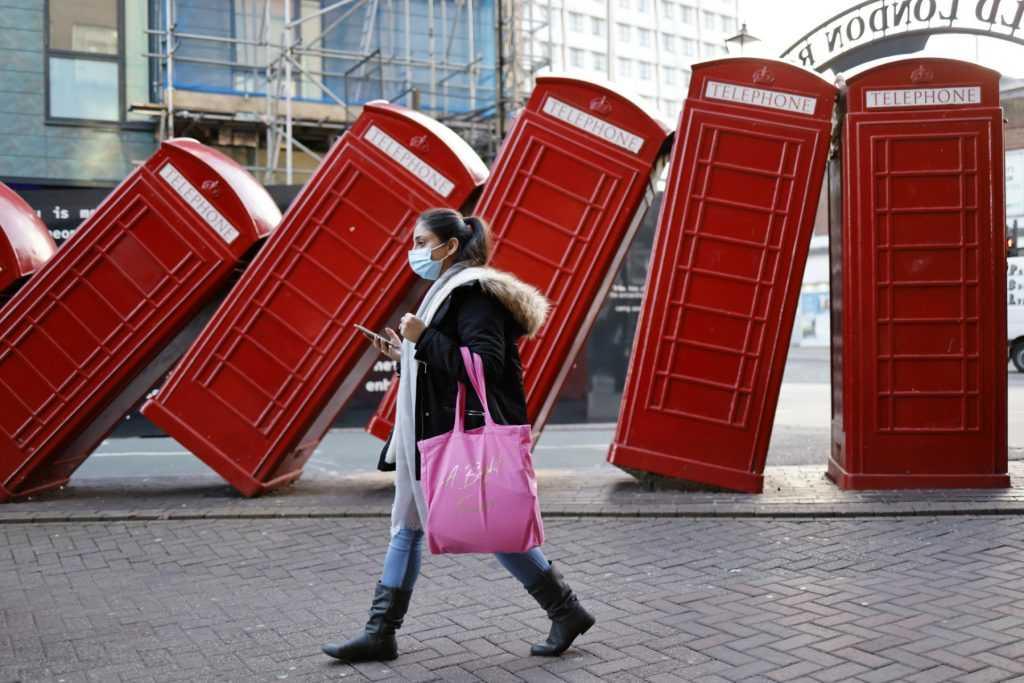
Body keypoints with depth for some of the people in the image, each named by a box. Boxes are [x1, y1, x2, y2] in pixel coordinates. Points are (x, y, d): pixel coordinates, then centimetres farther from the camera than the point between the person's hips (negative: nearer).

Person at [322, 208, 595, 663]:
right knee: (406, 527, 11)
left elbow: (484, 365, -25)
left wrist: (424, 339, -21)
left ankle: (567, 612, 15)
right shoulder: (448, 292, 17)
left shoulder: (473, 293, -14)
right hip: (434, 436, 11)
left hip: (469, 437, -10)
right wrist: (405, 356, 9)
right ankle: (380, 634, 18)